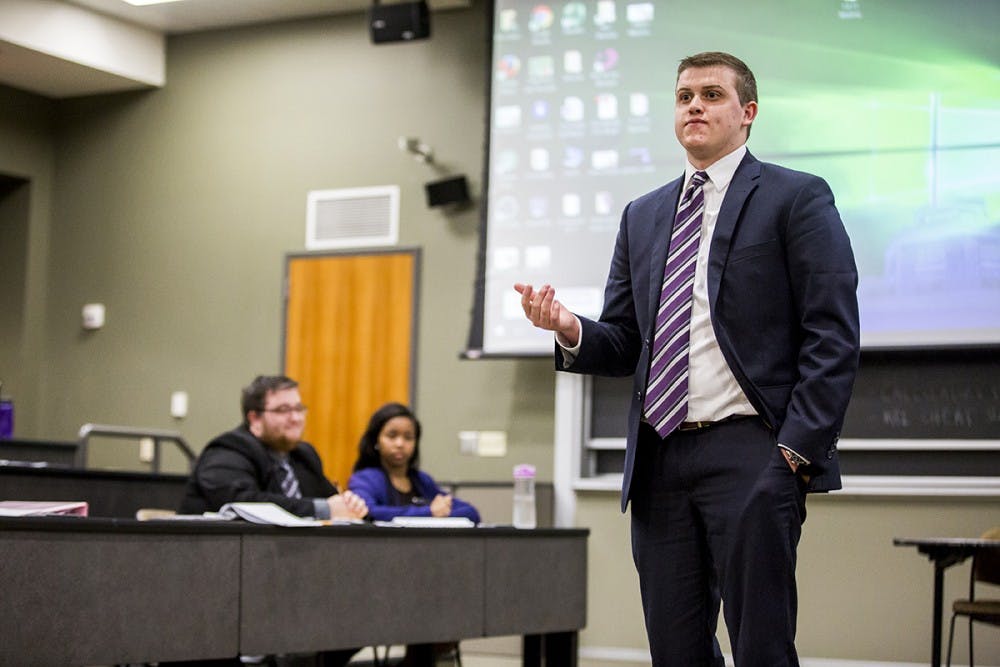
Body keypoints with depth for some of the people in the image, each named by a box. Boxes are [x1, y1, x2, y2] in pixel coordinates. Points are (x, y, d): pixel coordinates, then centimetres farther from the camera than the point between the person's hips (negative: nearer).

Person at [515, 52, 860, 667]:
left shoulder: (796, 198, 2)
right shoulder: (643, 216, 19)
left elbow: (833, 338, -5)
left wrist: (797, 451, -14)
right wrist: (570, 329, -5)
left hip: (749, 454, -5)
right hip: (660, 458, 6)